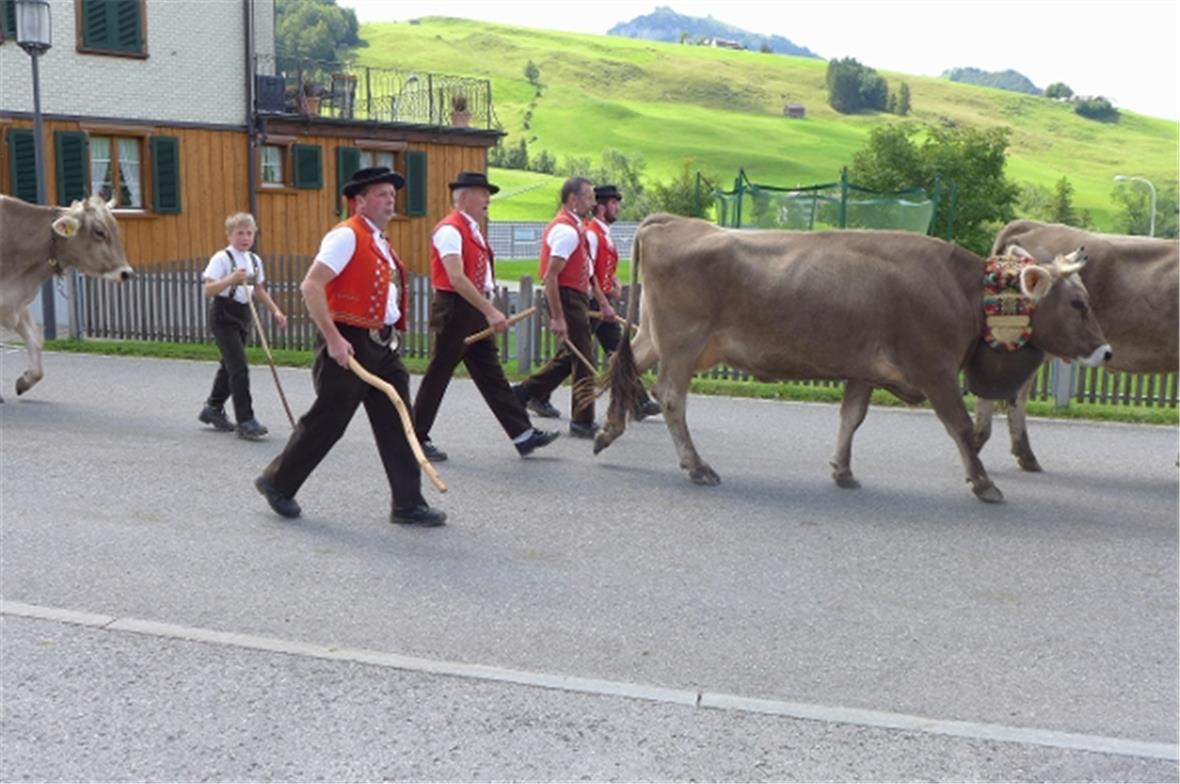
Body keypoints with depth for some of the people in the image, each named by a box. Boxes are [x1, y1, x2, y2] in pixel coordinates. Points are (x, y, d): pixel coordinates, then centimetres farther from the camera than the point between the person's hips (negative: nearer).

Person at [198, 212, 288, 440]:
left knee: (229, 365, 17)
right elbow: (208, 290, -19)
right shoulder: (221, 258, -11)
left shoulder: (254, 260, 10)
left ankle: (213, 409, 34)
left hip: (243, 315, 8)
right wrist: (232, 279, -32)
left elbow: (259, 290, 21)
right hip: (223, 316, -7)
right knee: (239, 368, -12)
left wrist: (275, 311, 14)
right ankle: (245, 421, -10)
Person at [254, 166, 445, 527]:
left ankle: (408, 504, 11)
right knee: (325, 423, 2)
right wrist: (333, 339, -22)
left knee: (396, 425, 6)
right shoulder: (346, 236, -12)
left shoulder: (380, 242, 16)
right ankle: (276, 483, 23)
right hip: (350, 345, -9)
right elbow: (311, 287, -20)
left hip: (382, 345, 9)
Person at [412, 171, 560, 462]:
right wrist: (490, 311, -27)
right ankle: (416, 438, 13)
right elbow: (457, 279, -25)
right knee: (438, 377, 1)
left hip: (475, 313, 9)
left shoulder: (473, 229, 14)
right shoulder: (449, 230, -16)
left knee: (492, 375, 8)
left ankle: (523, 435, 9)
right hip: (454, 312, -9)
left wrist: (487, 311, 14)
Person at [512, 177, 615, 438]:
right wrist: (557, 318, -25)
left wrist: (603, 302, 20)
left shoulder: (575, 228, 15)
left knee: (570, 355, 19)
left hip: (576, 298, 10)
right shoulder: (566, 231, -18)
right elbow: (550, 277, -23)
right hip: (567, 299, -10)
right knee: (582, 360, -3)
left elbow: (586, 271, 21)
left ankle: (527, 391, 27)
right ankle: (582, 422, 6)